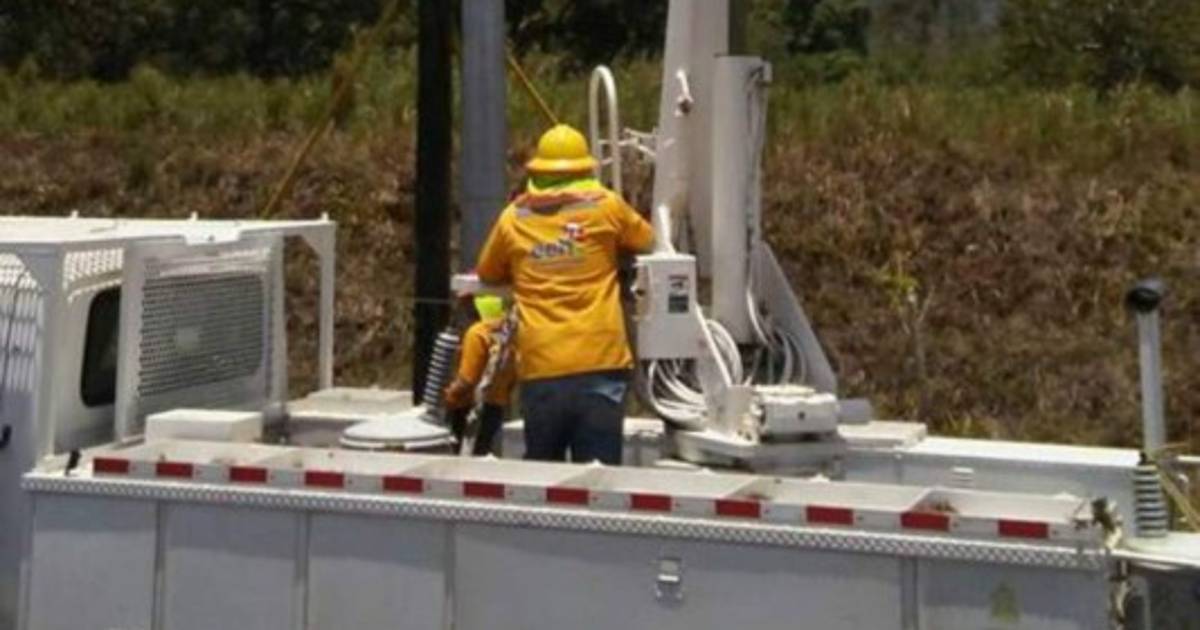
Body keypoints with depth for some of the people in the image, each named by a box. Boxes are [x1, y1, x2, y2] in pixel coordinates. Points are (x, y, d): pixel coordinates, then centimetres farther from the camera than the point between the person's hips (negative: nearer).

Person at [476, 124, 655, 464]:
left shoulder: (513, 217, 8)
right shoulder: (605, 206, 4)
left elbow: (487, 274, 21)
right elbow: (647, 241, 20)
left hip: (539, 368, 2)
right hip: (599, 362, -2)